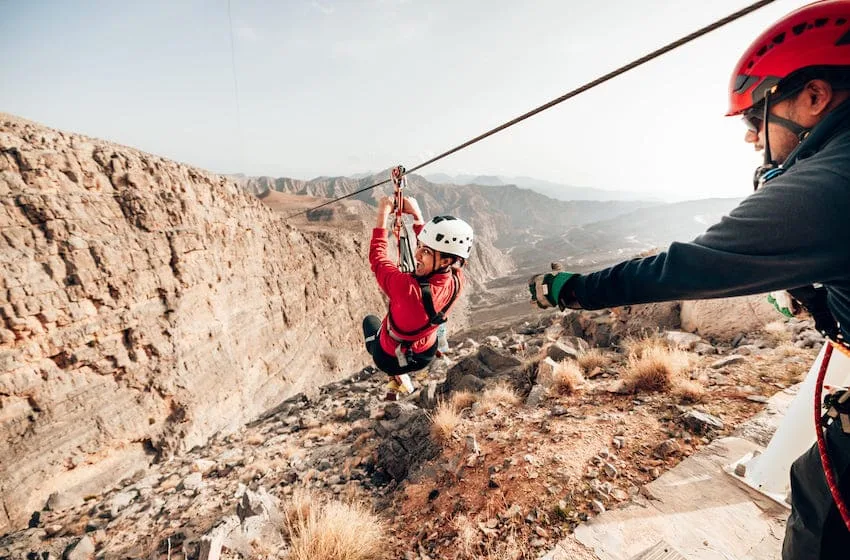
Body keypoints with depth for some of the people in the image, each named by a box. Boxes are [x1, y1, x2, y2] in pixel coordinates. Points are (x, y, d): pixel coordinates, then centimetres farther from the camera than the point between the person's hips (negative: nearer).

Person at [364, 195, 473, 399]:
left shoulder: (408, 288, -42)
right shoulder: (458, 280, -25)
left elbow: (377, 256, -24)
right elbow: (435, 245, -5)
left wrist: (383, 215, -16)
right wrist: (417, 215, -2)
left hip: (389, 360, -4)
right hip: (426, 357, 5)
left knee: (370, 320, 29)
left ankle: (398, 377, 22)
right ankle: (400, 375, 35)